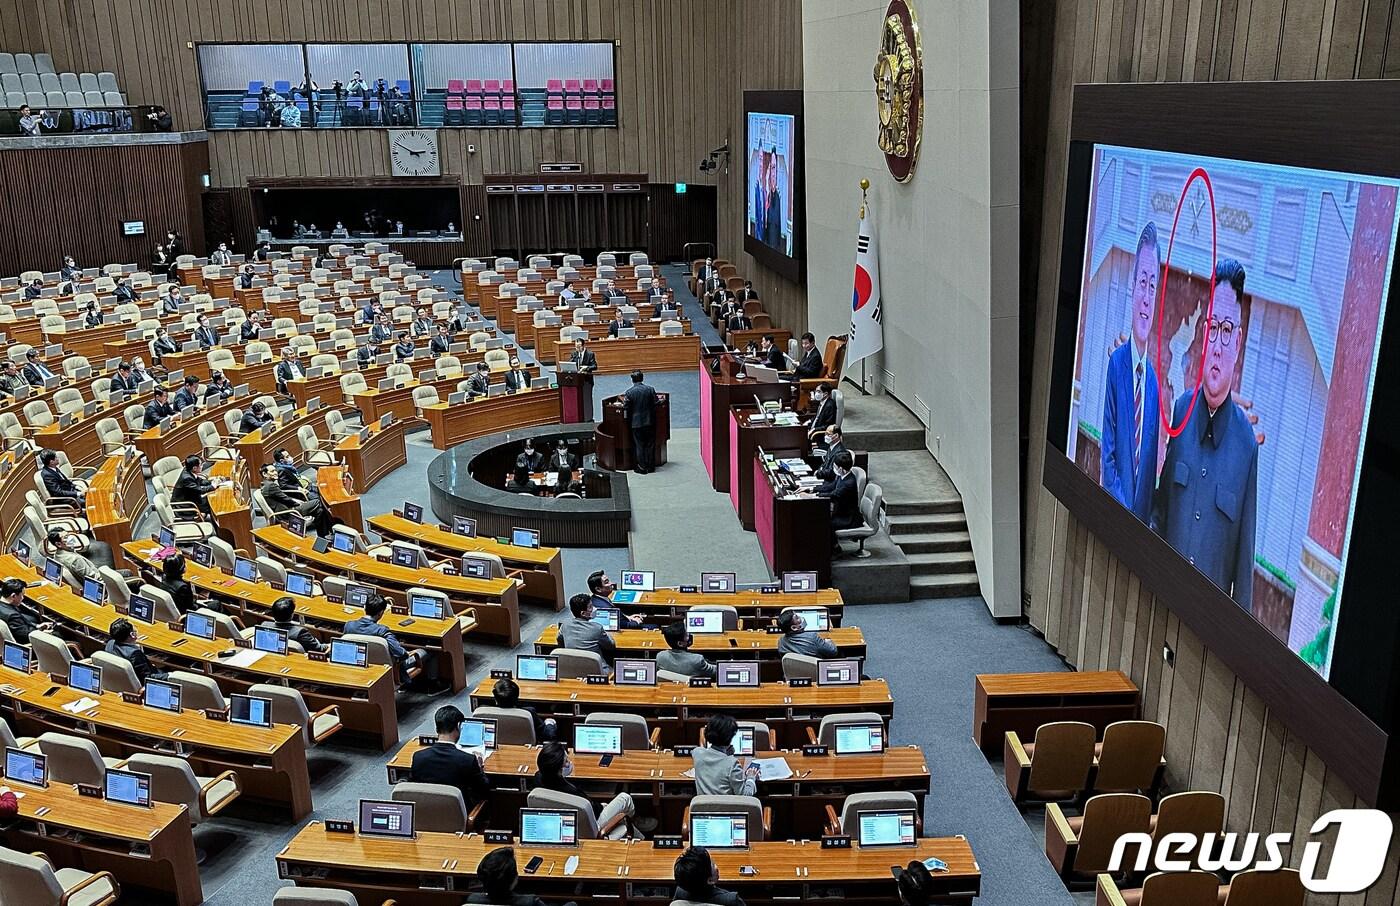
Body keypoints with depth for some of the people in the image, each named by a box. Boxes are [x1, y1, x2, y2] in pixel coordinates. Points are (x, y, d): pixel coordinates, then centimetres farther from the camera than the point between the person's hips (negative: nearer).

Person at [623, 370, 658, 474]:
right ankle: (650, 467, 16)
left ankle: (642, 468, 8)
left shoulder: (629, 392, -9)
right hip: (649, 421, 2)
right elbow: (656, 404, 1)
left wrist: (627, 420, 8)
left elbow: (626, 407, -6)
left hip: (636, 423, -2)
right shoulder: (650, 389, -3)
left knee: (639, 445, 6)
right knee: (650, 444, 11)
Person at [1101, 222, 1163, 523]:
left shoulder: (1154, 377, 2)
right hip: (1116, 511, -3)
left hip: (1144, 517, 4)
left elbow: (1152, 460, 7)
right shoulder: (1116, 362, -8)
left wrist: (1148, 517, 0)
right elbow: (1107, 450, -8)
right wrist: (1119, 503, -14)